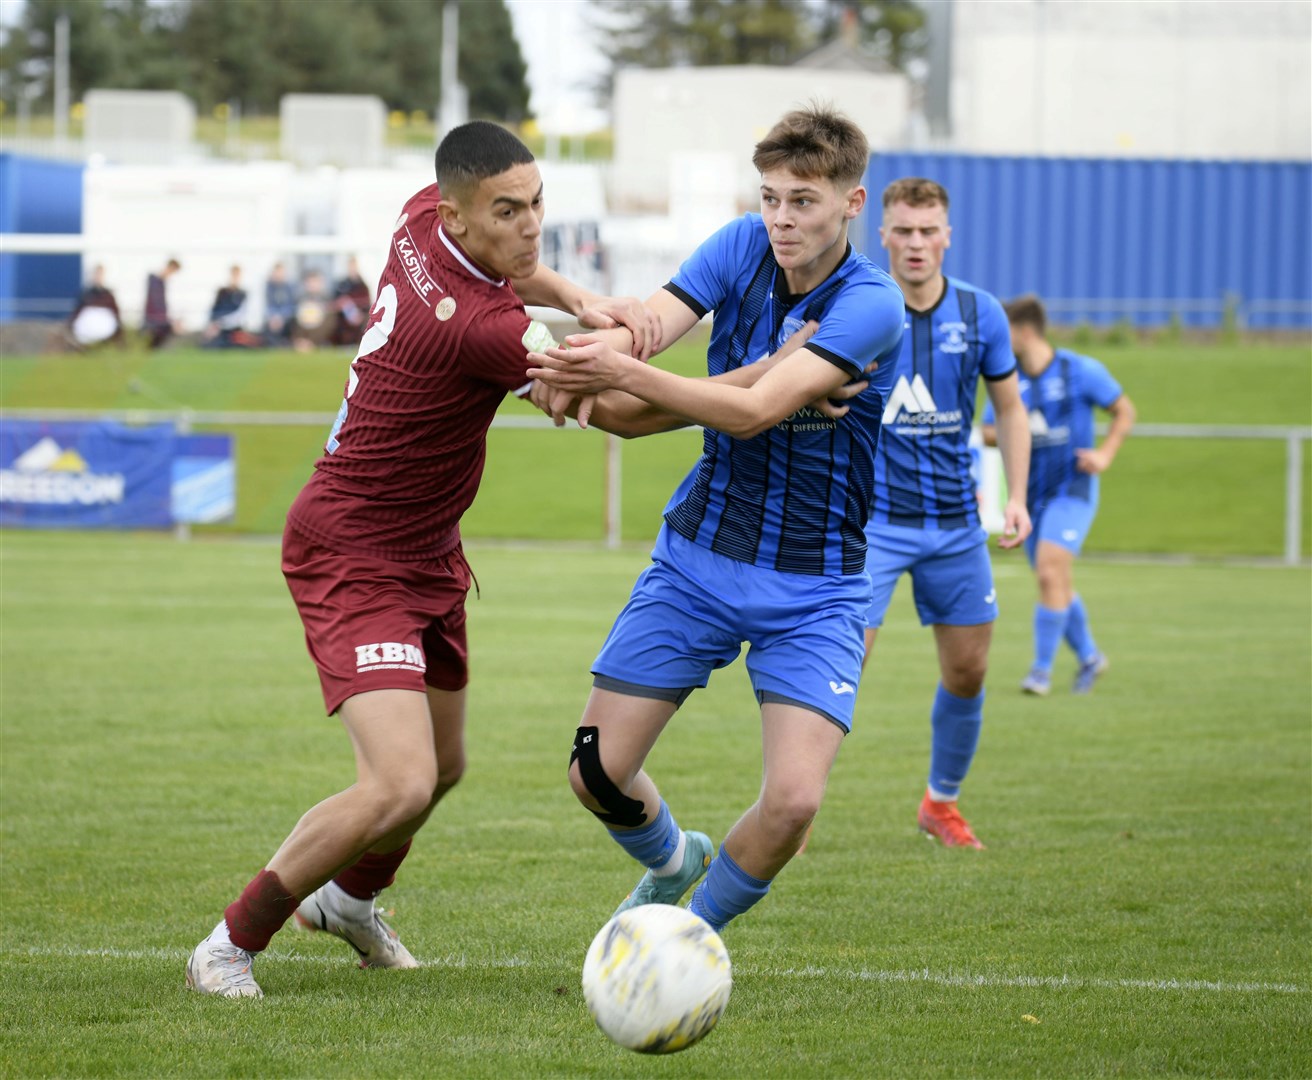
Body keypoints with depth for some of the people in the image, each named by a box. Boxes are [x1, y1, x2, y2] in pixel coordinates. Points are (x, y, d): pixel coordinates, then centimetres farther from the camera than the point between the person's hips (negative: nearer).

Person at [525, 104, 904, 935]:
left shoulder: (871, 306, -19)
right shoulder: (743, 247, -3)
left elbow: (754, 411, -29)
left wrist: (625, 375, -40)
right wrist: (581, 374, -40)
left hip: (813, 587, -4)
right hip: (698, 556, 4)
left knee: (793, 802, -18)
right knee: (597, 772, 0)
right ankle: (672, 865, 36)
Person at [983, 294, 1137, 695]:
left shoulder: (1081, 371, -8)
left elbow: (1124, 412, 3)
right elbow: (988, 433, 8)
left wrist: (1105, 455, -11)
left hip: (1072, 489, -5)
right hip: (1031, 494, 5)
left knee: (1050, 571, -20)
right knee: (1056, 586, 12)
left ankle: (1042, 669, -13)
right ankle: (1088, 656, 34)